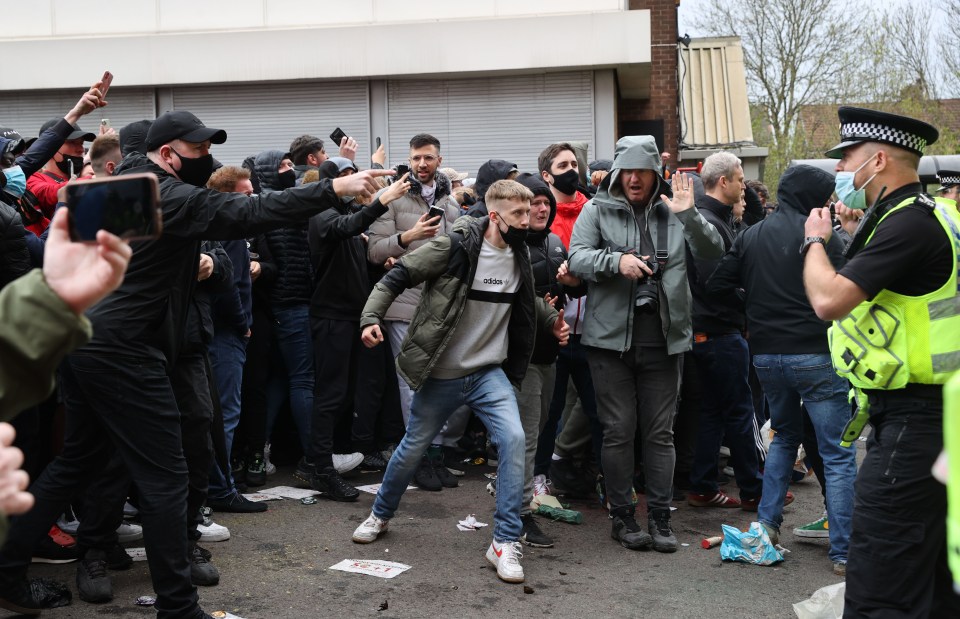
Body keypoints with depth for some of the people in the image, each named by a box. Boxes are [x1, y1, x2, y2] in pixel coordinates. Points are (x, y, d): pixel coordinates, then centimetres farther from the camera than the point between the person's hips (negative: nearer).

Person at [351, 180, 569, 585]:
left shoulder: (520, 256, 1)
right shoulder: (455, 246, -16)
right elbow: (397, 277, -12)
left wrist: (551, 320, 8)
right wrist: (371, 317, -24)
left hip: (490, 373, 3)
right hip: (440, 374, -3)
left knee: (513, 437, -20)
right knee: (413, 448, 13)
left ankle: (505, 542, -8)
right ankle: (381, 514, 42)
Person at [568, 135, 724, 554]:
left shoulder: (673, 211, 6)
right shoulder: (598, 210, 3)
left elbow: (714, 251, -2)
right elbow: (577, 257, -8)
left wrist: (689, 215, -19)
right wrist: (616, 260, -26)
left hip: (663, 341, 2)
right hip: (611, 339, -1)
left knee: (660, 432, 7)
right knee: (619, 431, 4)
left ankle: (659, 517, 16)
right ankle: (622, 516, 16)